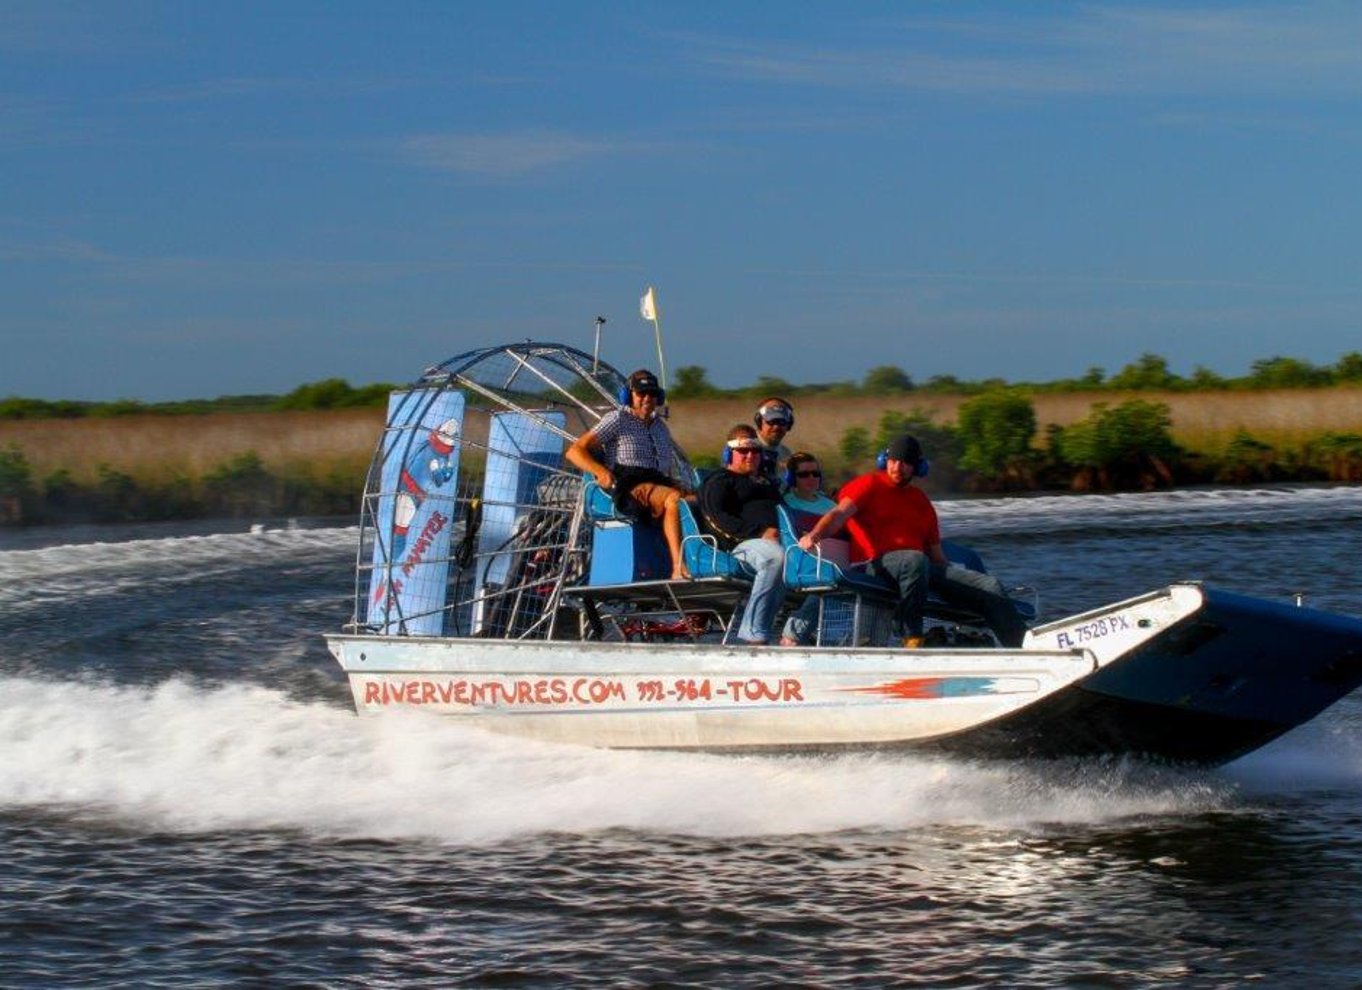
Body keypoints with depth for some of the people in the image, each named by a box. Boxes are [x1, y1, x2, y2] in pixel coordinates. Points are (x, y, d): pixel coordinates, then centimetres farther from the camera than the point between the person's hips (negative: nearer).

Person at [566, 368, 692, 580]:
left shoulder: (661, 428, 29)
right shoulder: (618, 420, 9)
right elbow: (574, 452, 2)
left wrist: (679, 486, 10)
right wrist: (600, 471, -17)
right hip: (628, 488, -6)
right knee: (674, 499, -37)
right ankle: (679, 570, -48)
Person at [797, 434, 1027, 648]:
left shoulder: (920, 500, 28)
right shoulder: (870, 485, 11)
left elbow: (936, 554, 27)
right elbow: (841, 512, -8)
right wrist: (816, 533, -28)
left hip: (921, 565, 6)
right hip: (876, 564, -6)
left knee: (989, 586, -9)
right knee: (916, 560, -42)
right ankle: (911, 641, -41)